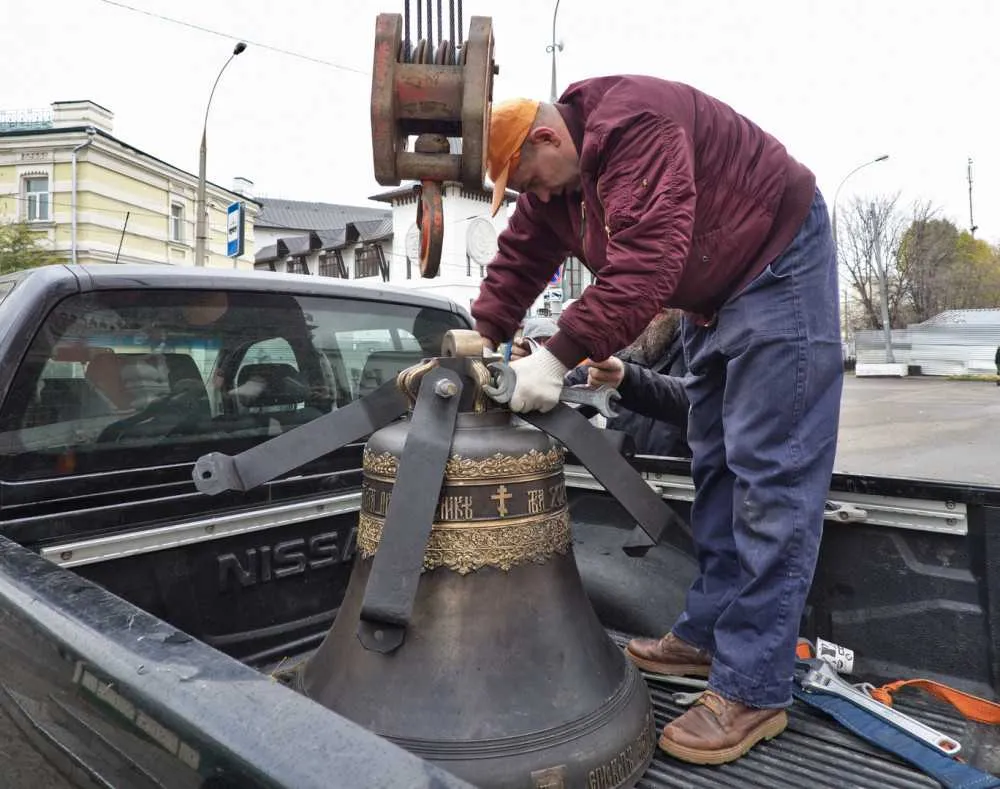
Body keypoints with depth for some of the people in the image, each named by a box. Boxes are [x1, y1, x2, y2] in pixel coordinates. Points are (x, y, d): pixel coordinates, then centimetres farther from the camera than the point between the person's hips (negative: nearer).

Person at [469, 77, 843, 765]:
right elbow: (520, 260, 5)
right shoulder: (554, 178, 4)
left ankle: (753, 690, -7)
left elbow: (643, 262, -35)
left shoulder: (632, 125, -26)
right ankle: (710, 633, 20)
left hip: (778, 264, -10)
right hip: (711, 296, 10)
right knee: (714, 465, 9)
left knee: (769, 473, -12)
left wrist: (559, 357, -34)